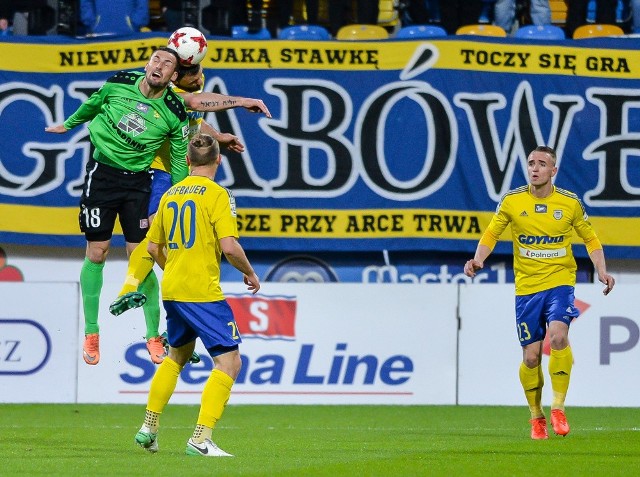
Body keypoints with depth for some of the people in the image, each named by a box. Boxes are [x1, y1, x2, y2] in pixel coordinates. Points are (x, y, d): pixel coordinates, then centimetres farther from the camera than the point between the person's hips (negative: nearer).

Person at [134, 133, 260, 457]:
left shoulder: (171, 194, 11)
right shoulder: (216, 194, -10)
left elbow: (153, 247, 17)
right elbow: (229, 246, -19)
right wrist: (249, 272, -1)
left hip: (171, 290, 7)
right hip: (203, 292, -7)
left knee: (178, 355, 27)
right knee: (229, 361, -5)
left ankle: (149, 428, 29)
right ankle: (200, 439, -16)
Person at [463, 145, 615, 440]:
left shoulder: (570, 203, 0)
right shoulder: (512, 201, -1)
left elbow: (590, 239, 12)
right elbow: (491, 234, 7)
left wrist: (601, 271, -2)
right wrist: (478, 261, -12)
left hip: (560, 281, -1)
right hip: (526, 286, 1)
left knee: (558, 336, -26)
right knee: (531, 357, 1)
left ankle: (558, 407, -17)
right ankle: (536, 416, 21)